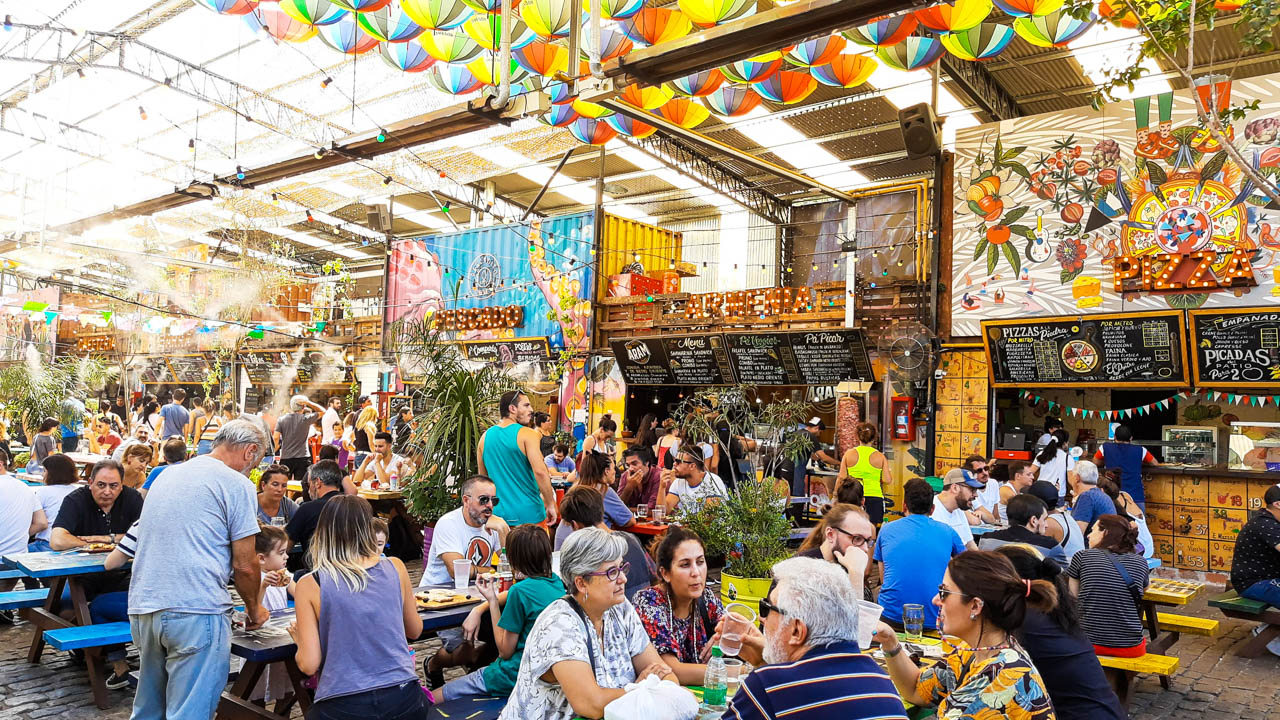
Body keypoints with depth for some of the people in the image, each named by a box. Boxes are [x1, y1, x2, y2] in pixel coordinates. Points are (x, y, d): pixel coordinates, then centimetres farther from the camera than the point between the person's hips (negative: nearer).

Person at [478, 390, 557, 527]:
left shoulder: (486, 436, 7)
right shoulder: (527, 434, -11)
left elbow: (483, 476, 15)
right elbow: (540, 471, -21)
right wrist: (550, 505, -13)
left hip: (498, 514, 6)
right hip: (529, 514, -5)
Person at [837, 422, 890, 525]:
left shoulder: (849, 454, 0)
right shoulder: (880, 456, -1)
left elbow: (841, 478, 0)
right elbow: (887, 480, -2)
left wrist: (836, 493, 12)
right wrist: (890, 472, 18)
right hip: (874, 497, 0)